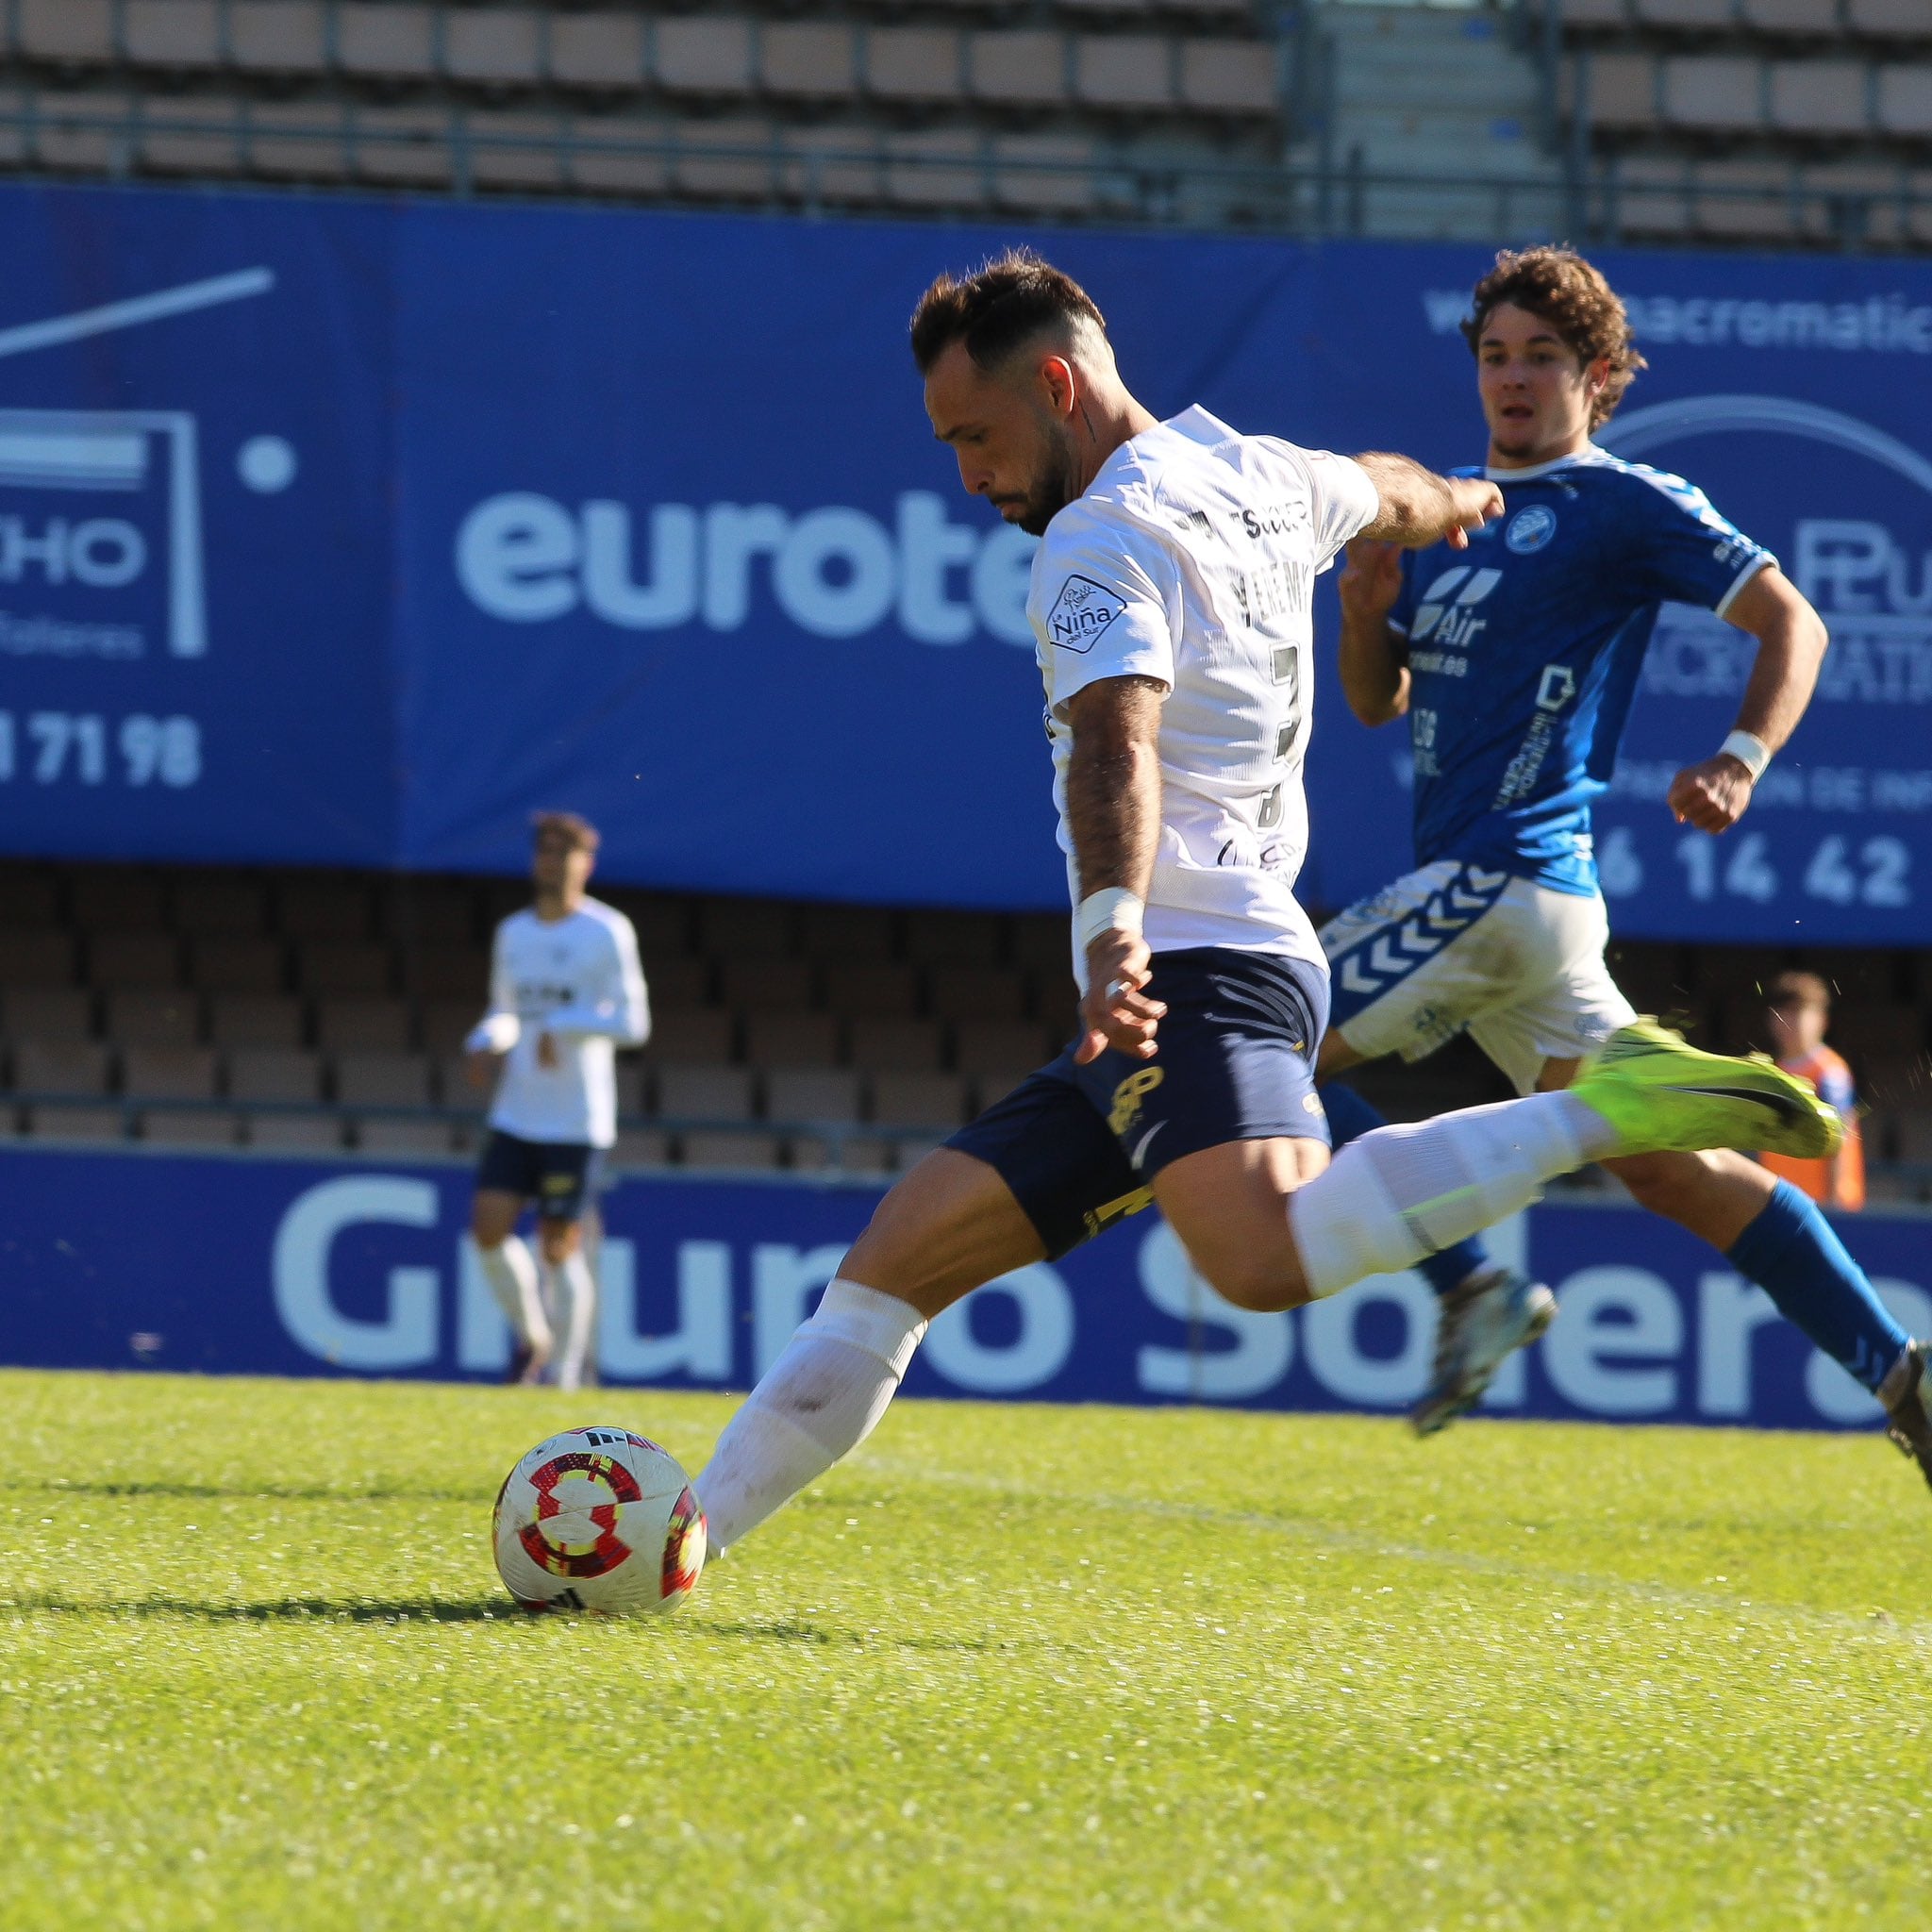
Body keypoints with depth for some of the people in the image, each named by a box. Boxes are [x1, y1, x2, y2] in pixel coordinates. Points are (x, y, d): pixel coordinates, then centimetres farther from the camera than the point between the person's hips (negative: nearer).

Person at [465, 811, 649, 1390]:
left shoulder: (608, 933, -6)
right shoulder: (512, 934, 12)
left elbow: (633, 1022, -10)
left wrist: (562, 1026, -22)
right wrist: (486, 1044, 2)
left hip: (577, 1120, -5)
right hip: (515, 1117, 5)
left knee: (559, 1246, -3)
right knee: (488, 1229, -7)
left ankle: (566, 1376, 7)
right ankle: (531, 1337, 15)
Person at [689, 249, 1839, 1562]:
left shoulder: (1103, 539, -8)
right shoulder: (1257, 477, 20)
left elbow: (1117, 742, -26)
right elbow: (1384, 494, 43)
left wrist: (1112, 928, -42)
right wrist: (1457, 504, 66)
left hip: (1197, 969, -11)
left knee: (1271, 1257, -37)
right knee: (897, 1261, 11)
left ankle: (1606, 1113, -29)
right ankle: (678, 1540, 12)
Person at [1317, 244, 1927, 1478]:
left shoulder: (1623, 505, -4)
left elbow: (1792, 622, -8)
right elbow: (1380, 702, 23)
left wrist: (1743, 760, -24)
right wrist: (1366, 610, 2)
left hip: (1510, 873, -8)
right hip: (1475, 885, 8)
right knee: (1669, 1165, 4)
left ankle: (1472, 1287, -5)